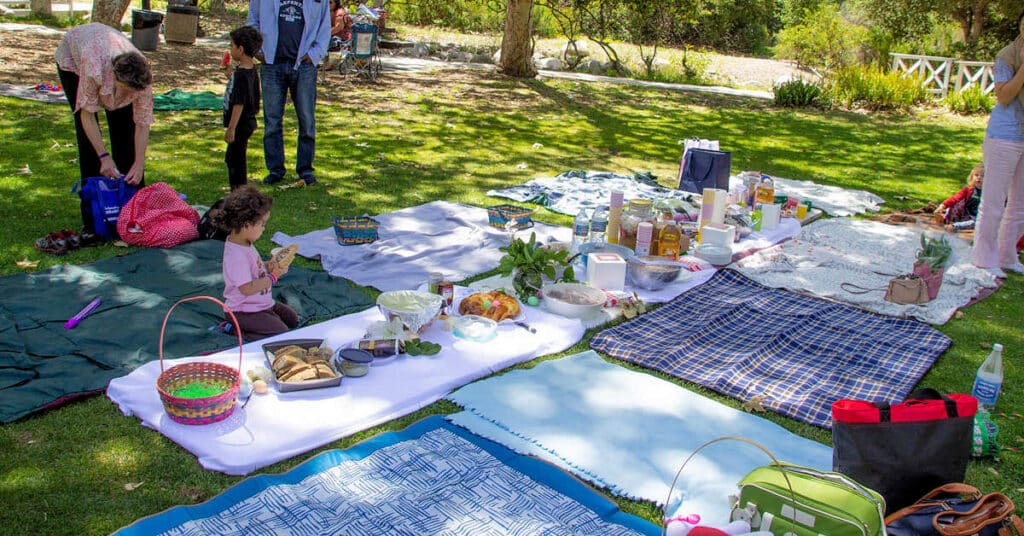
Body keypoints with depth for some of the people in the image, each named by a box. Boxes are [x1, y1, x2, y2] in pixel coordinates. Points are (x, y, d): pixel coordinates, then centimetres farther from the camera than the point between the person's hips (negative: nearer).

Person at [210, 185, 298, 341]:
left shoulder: (244, 244, 3)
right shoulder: (236, 255, -29)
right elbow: (247, 288, -31)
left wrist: (268, 266, 0)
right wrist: (273, 277, -23)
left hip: (262, 303, 10)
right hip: (243, 311, -10)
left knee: (293, 320, 15)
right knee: (281, 332, -19)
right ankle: (237, 330, -6)